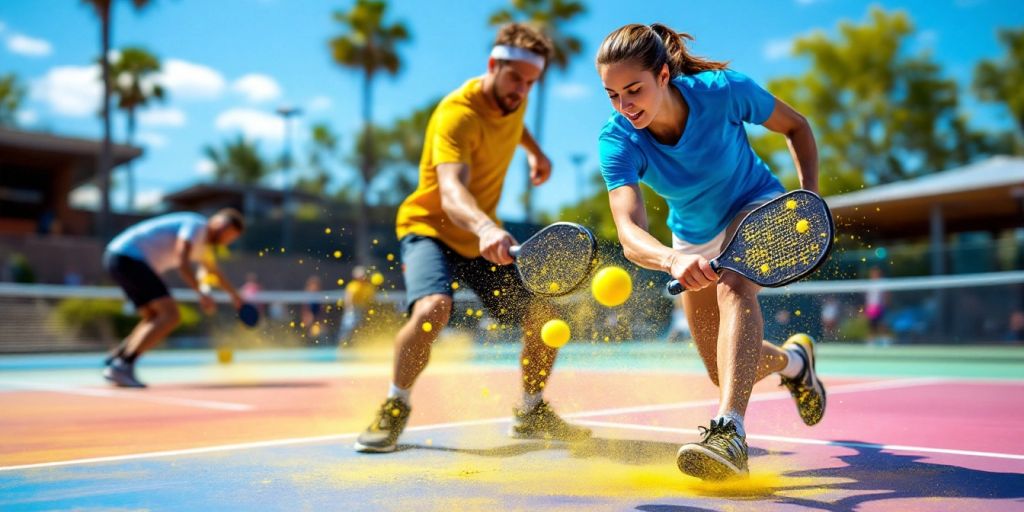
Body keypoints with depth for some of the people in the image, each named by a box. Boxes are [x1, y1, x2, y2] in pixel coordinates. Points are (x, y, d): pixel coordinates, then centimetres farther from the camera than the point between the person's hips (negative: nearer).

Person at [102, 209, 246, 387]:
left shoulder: (202, 244, 22)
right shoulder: (196, 225, -9)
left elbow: (215, 272, 41)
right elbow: (182, 261, -23)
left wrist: (234, 294, 53)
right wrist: (201, 293, -26)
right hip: (128, 257, -11)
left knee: (156, 319, 13)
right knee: (170, 315, -17)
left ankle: (113, 361, 7)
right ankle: (123, 366, -23)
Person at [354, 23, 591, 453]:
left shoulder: (514, 99, -3)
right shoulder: (457, 114, -27)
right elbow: (451, 192, -46)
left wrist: (535, 151, 17)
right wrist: (486, 228, -64)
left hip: (483, 238, 7)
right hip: (430, 227, -7)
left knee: (542, 315, 0)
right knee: (433, 309, -34)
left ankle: (532, 413, 22)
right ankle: (393, 410, -11)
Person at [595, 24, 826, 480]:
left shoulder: (724, 90, -30)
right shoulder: (617, 141, -29)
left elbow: (796, 127, -9)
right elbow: (630, 233, -42)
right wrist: (673, 260, -63)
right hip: (695, 238, 3)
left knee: (733, 284, -37)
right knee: (726, 373, 6)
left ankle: (729, 432, -45)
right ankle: (793, 360, 39)